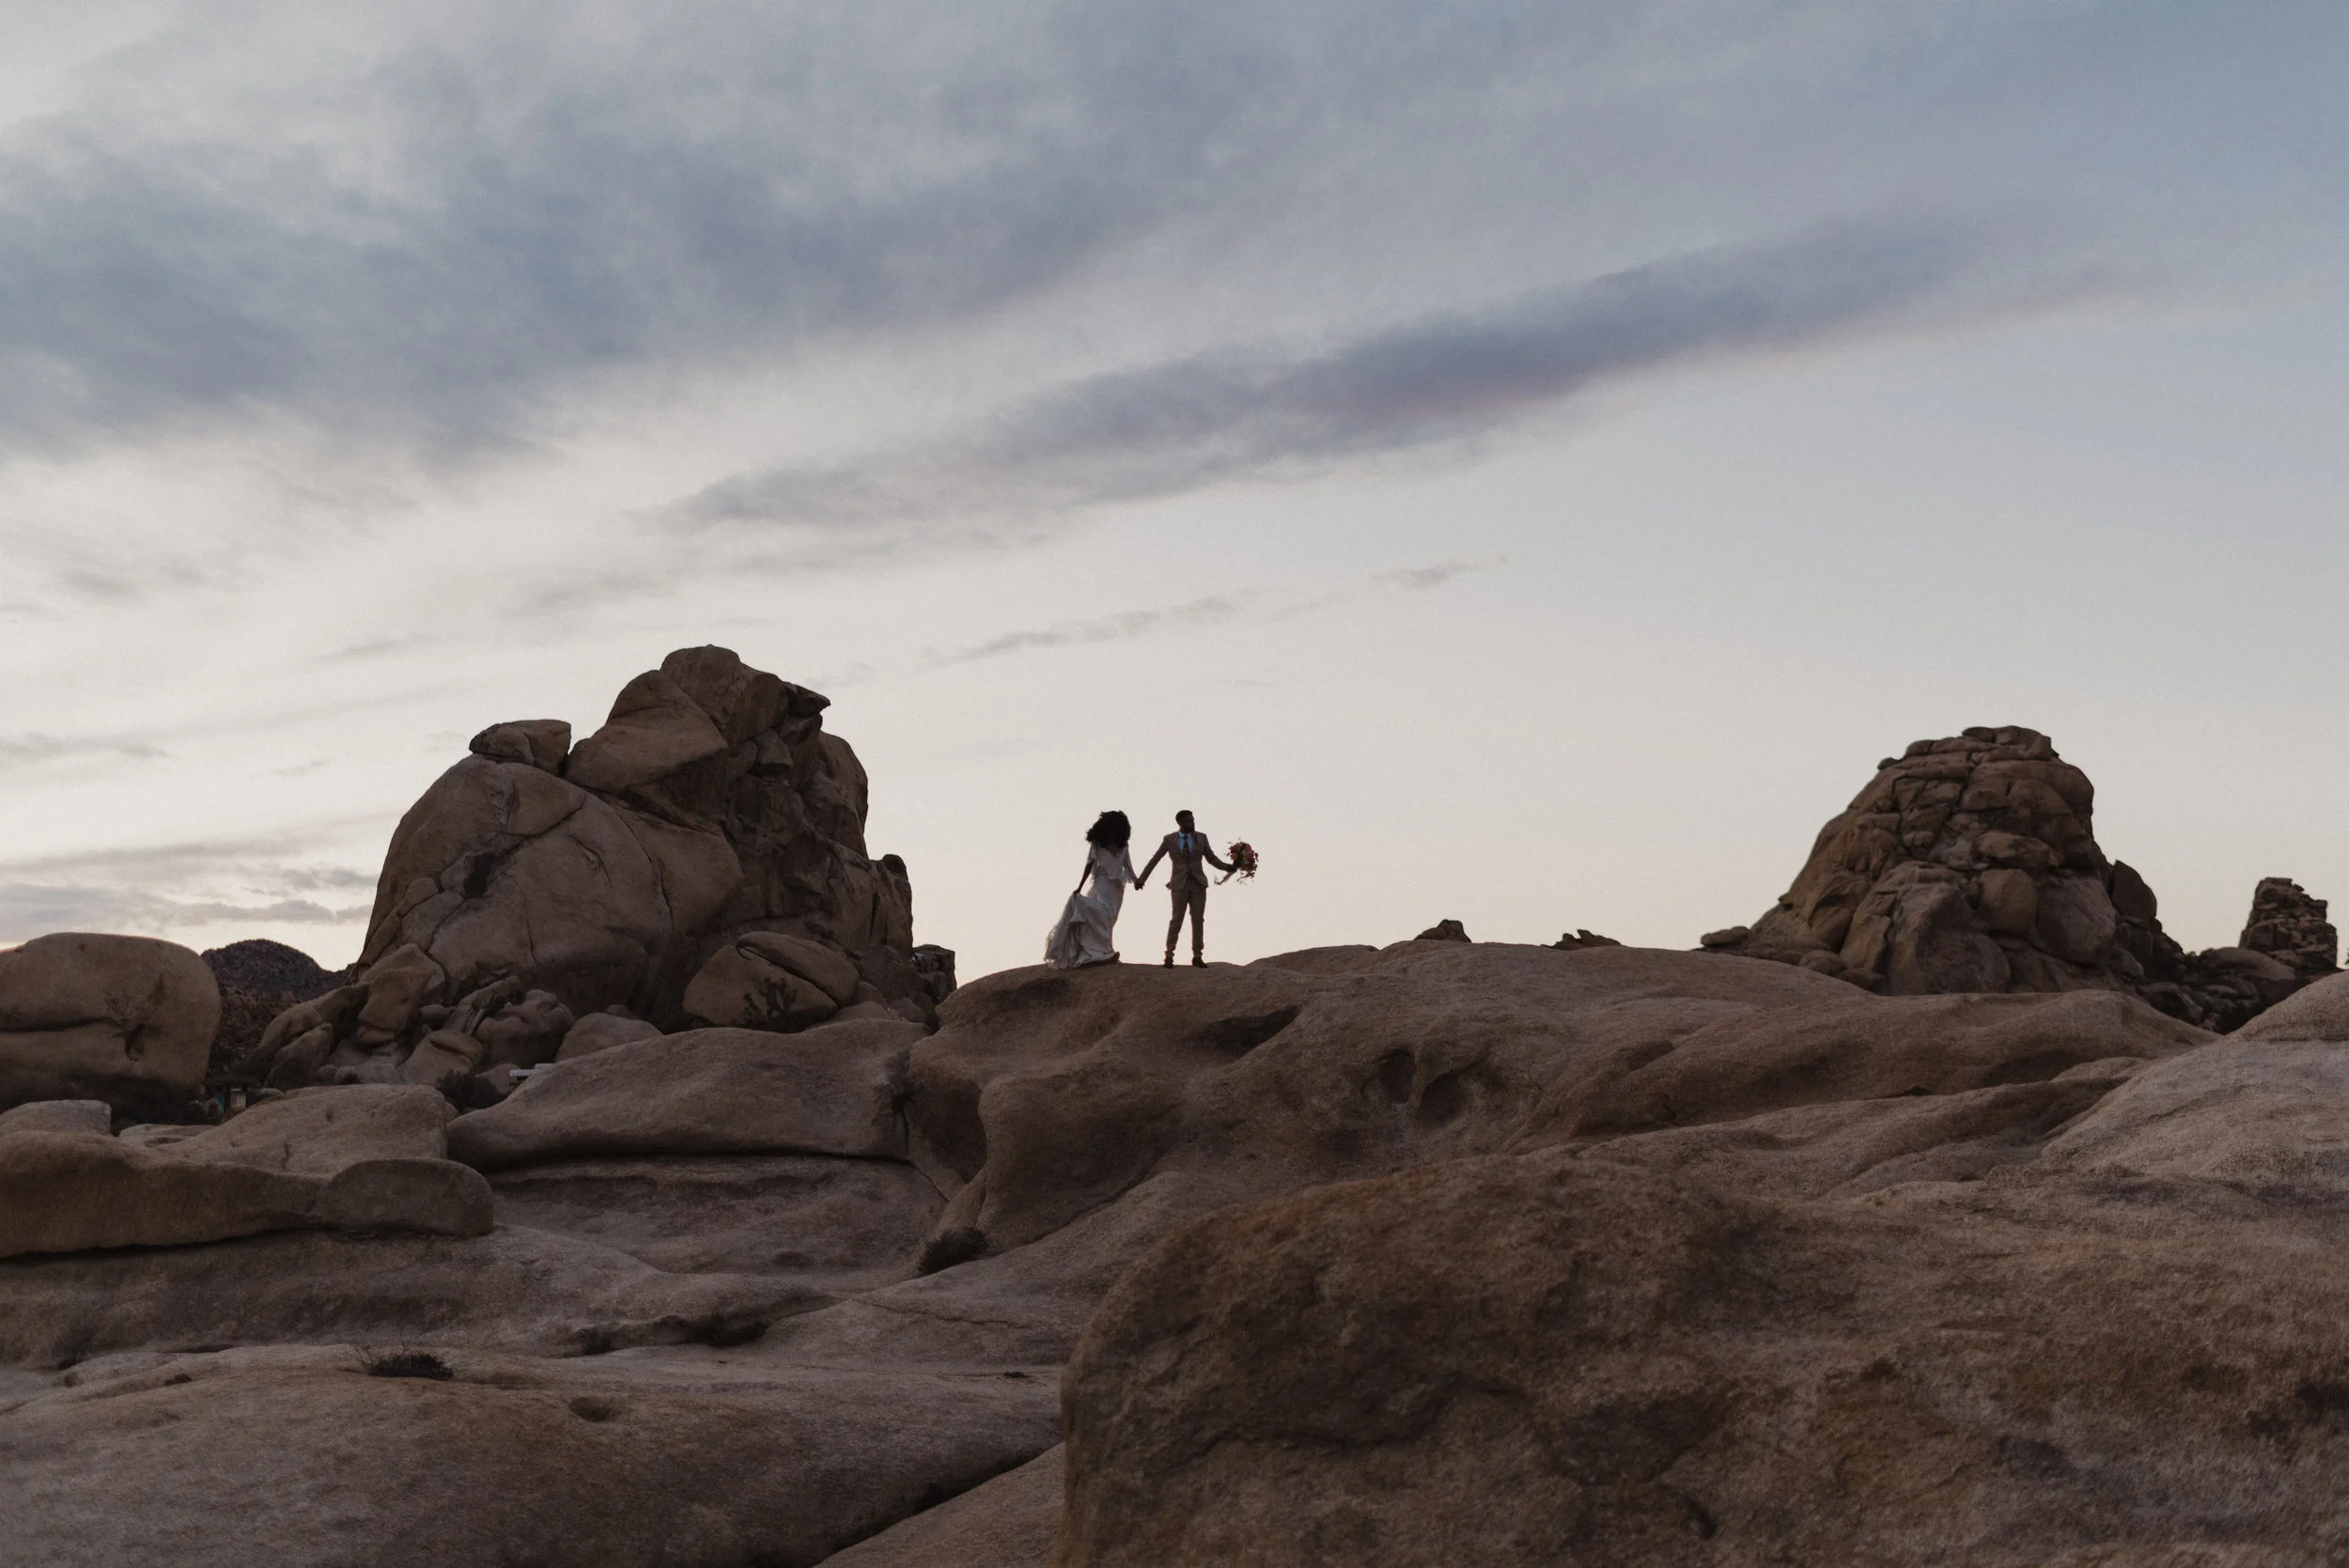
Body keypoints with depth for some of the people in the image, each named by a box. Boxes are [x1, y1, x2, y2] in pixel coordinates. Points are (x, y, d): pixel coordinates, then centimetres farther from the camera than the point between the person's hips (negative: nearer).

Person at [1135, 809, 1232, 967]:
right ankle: (1169, 956, -3)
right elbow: (1154, 860, 6)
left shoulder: (1201, 837, 5)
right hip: (1180, 885, -2)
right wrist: (1141, 879, 6)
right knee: (1176, 920, -8)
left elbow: (1212, 859, 9)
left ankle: (1197, 957, 5)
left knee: (1198, 921, 0)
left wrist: (1229, 867, -7)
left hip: (1198, 884, 2)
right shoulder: (1169, 839, 1)